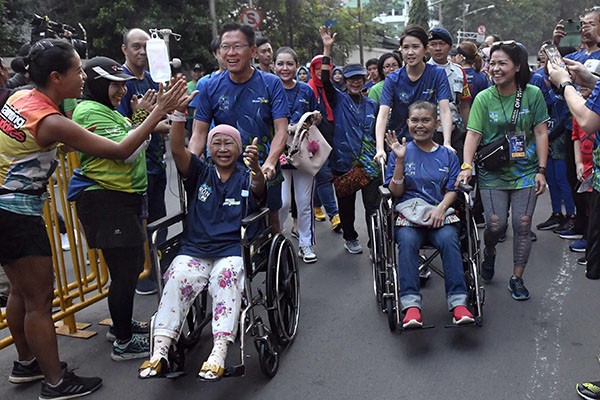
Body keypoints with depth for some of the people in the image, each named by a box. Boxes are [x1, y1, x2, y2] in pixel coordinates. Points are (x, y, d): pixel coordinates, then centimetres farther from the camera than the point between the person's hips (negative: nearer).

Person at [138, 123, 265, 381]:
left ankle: (219, 352, -41)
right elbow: (177, 149, -3)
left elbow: (258, 188, -16)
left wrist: (256, 166, -39)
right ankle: (160, 352, -31)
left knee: (225, 276, -33)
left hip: (232, 251, -2)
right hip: (195, 250, 2)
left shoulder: (246, 177, 10)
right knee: (178, 277, -27)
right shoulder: (200, 173, 15)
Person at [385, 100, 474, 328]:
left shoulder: (448, 155, 15)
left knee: (449, 239, -32)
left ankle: (458, 303, -33)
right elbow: (396, 192, 3)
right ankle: (411, 304, -39)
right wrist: (400, 160, -8)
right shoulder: (402, 152, 10)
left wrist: (441, 208, -12)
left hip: (440, 213, 1)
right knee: (407, 241, -34)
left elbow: (452, 190, 8)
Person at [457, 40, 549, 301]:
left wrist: (541, 170, -4)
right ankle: (489, 252, 30)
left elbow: (541, 133, 0)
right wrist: (466, 166, -23)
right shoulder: (484, 98, -4)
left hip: (525, 171, 1)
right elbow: (473, 134, -9)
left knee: (522, 224, 0)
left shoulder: (533, 94, -2)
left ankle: (517, 279, 15)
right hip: (492, 172, -1)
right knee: (496, 225, -6)